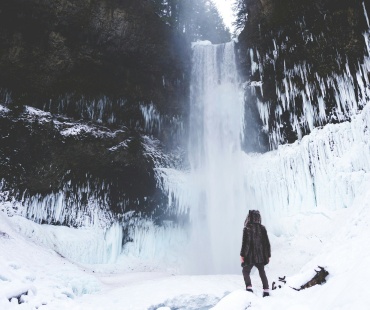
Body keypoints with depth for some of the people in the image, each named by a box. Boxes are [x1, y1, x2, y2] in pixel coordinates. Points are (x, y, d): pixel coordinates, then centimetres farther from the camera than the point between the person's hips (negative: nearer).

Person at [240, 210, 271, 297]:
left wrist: (242, 255, -8)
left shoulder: (247, 228, -12)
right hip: (261, 256, 4)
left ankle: (249, 288, -3)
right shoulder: (262, 228, 1)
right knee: (262, 272, 18)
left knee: (246, 271, 14)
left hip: (250, 256, -4)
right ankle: (266, 291, 14)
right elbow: (267, 243, 5)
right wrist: (268, 255, 13)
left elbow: (245, 243, -15)